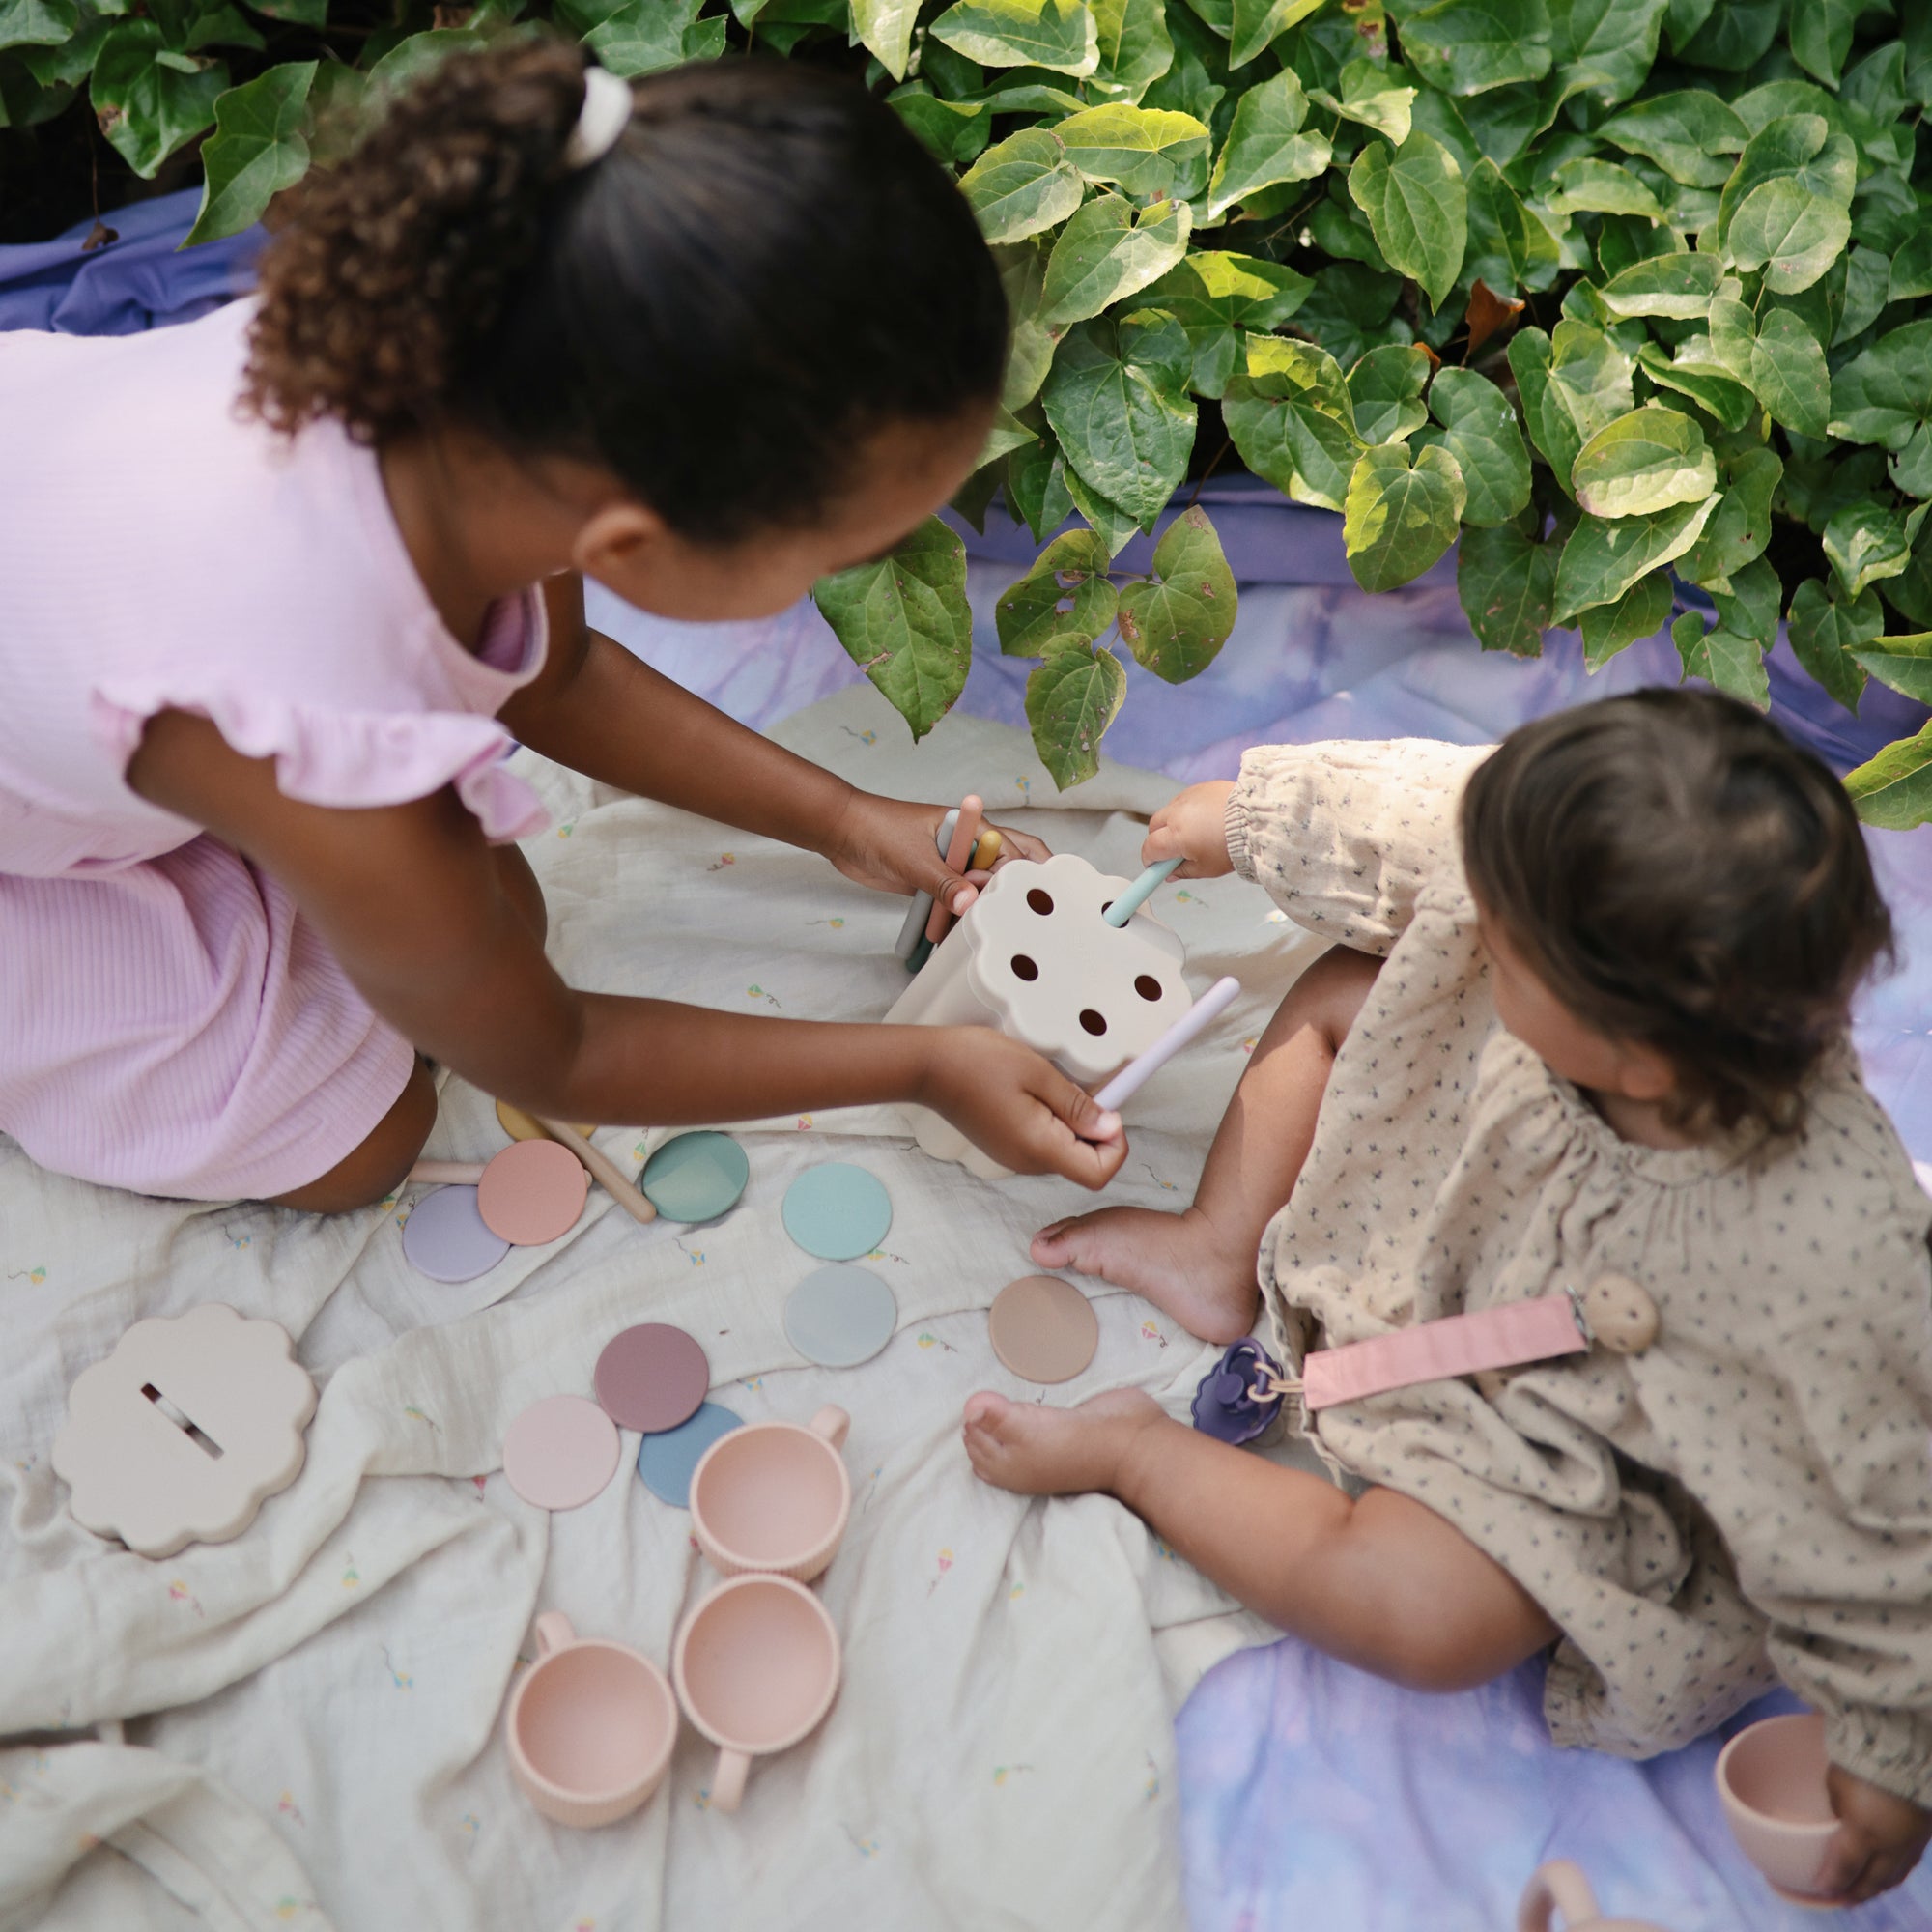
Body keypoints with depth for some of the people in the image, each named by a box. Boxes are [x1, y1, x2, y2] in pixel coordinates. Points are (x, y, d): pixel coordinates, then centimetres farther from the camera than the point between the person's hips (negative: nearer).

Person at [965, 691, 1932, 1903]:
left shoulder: (1829, 1257, -44)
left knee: (1415, 1611, -27)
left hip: (1580, 1453, -6)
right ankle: (1216, 1259, 15)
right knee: (1344, 982, 3)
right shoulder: (1581, 878, -31)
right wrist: (1252, 811, 4)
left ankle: (1132, 1451, -1)